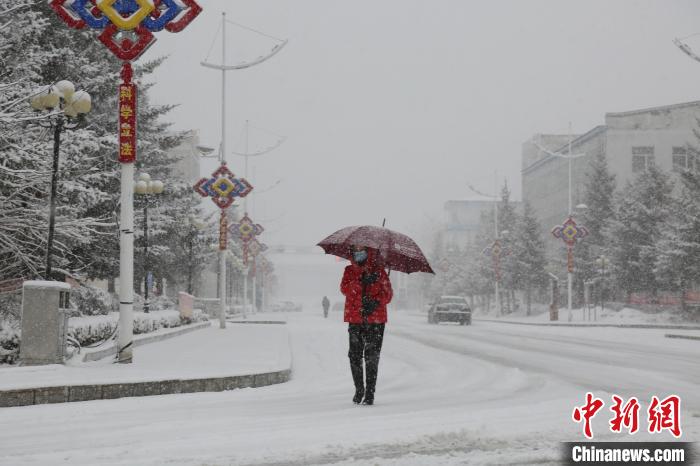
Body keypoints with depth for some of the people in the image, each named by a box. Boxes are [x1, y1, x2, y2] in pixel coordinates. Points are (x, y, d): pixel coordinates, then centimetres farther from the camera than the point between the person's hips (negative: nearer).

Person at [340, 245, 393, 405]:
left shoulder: (379, 271, 8)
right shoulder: (349, 271, 11)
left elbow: (388, 294, 5)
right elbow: (344, 289, -6)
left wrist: (376, 302, -14)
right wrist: (361, 282, -20)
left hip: (375, 320, -1)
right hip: (355, 320, 2)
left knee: (372, 357, -4)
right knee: (355, 356, 2)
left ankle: (370, 393, 1)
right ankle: (359, 389, 21)